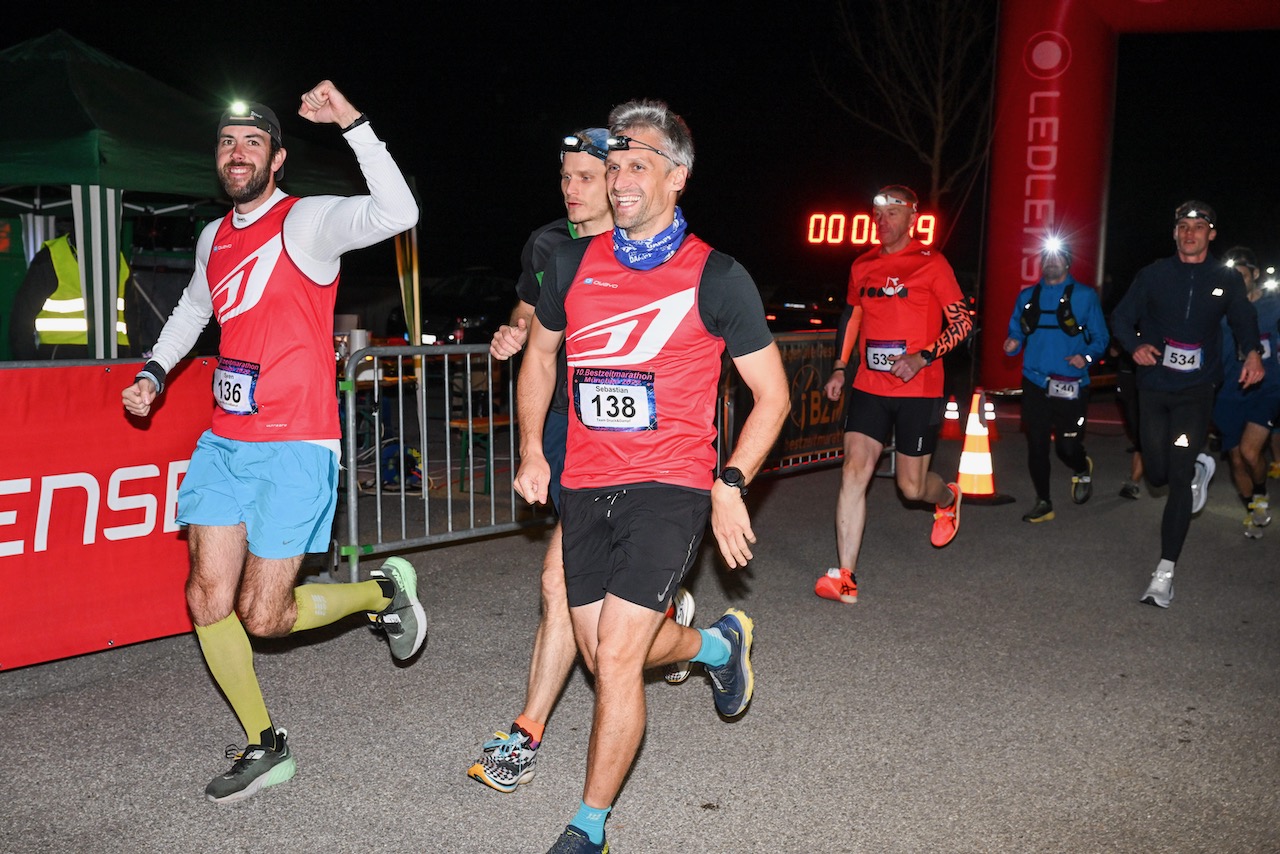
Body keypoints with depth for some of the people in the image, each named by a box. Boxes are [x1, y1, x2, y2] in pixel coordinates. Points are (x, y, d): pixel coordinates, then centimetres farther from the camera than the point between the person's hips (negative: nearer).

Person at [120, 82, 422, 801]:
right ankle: (266, 747, 20)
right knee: (209, 601, 3)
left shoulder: (308, 221, -8)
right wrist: (153, 374, 25)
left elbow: (397, 213, -28)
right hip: (225, 442, 7)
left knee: (264, 617, -3)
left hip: (295, 446, -7)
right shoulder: (214, 237, 14)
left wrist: (353, 122, -27)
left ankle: (384, 591, 24)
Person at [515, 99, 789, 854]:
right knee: (606, 655, 12)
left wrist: (731, 485, -8)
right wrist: (531, 449, 13)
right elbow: (540, 354, 23)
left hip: (670, 486, -5)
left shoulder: (717, 278, -5)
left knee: (616, 655, -10)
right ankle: (717, 643, 42)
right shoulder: (574, 264, 7)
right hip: (585, 488, 5)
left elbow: (772, 394, 0)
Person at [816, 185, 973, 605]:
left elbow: (962, 323, -4)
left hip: (918, 391, -3)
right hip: (869, 387, 4)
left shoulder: (931, 263, -4)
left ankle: (948, 498, 45)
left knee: (912, 487, 5)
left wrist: (923, 357, -18)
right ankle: (845, 577, -7)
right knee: (854, 472, -10)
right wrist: (839, 368, 12)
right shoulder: (862, 266, 10)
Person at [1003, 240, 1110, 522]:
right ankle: (1043, 503, 18)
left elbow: (1100, 337, 1)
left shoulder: (1084, 295, 1)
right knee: (1036, 446, 4)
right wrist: (1013, 344, -7)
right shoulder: (1027, 296, 10)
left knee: (1068, 447, -2)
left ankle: (1082, 470, 34)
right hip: (1034, 383, 3)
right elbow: (1016, 333, 15)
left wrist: (1087, 356, -17)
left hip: (1070, 387, -3)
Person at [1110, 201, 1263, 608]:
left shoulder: (1227, 280, 3)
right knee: (1157, 474, 8)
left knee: (1178, 479, -9)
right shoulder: (1153, 275, 2)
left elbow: (1244, 321, 17)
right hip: (1153, 388, 2)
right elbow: (1121, 318, 6)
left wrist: (1252, 353, -4)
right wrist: (1136, 346, -15)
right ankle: (1198, 466, 47)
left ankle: (1164, 574, -5)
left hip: (1196, 392, -1)